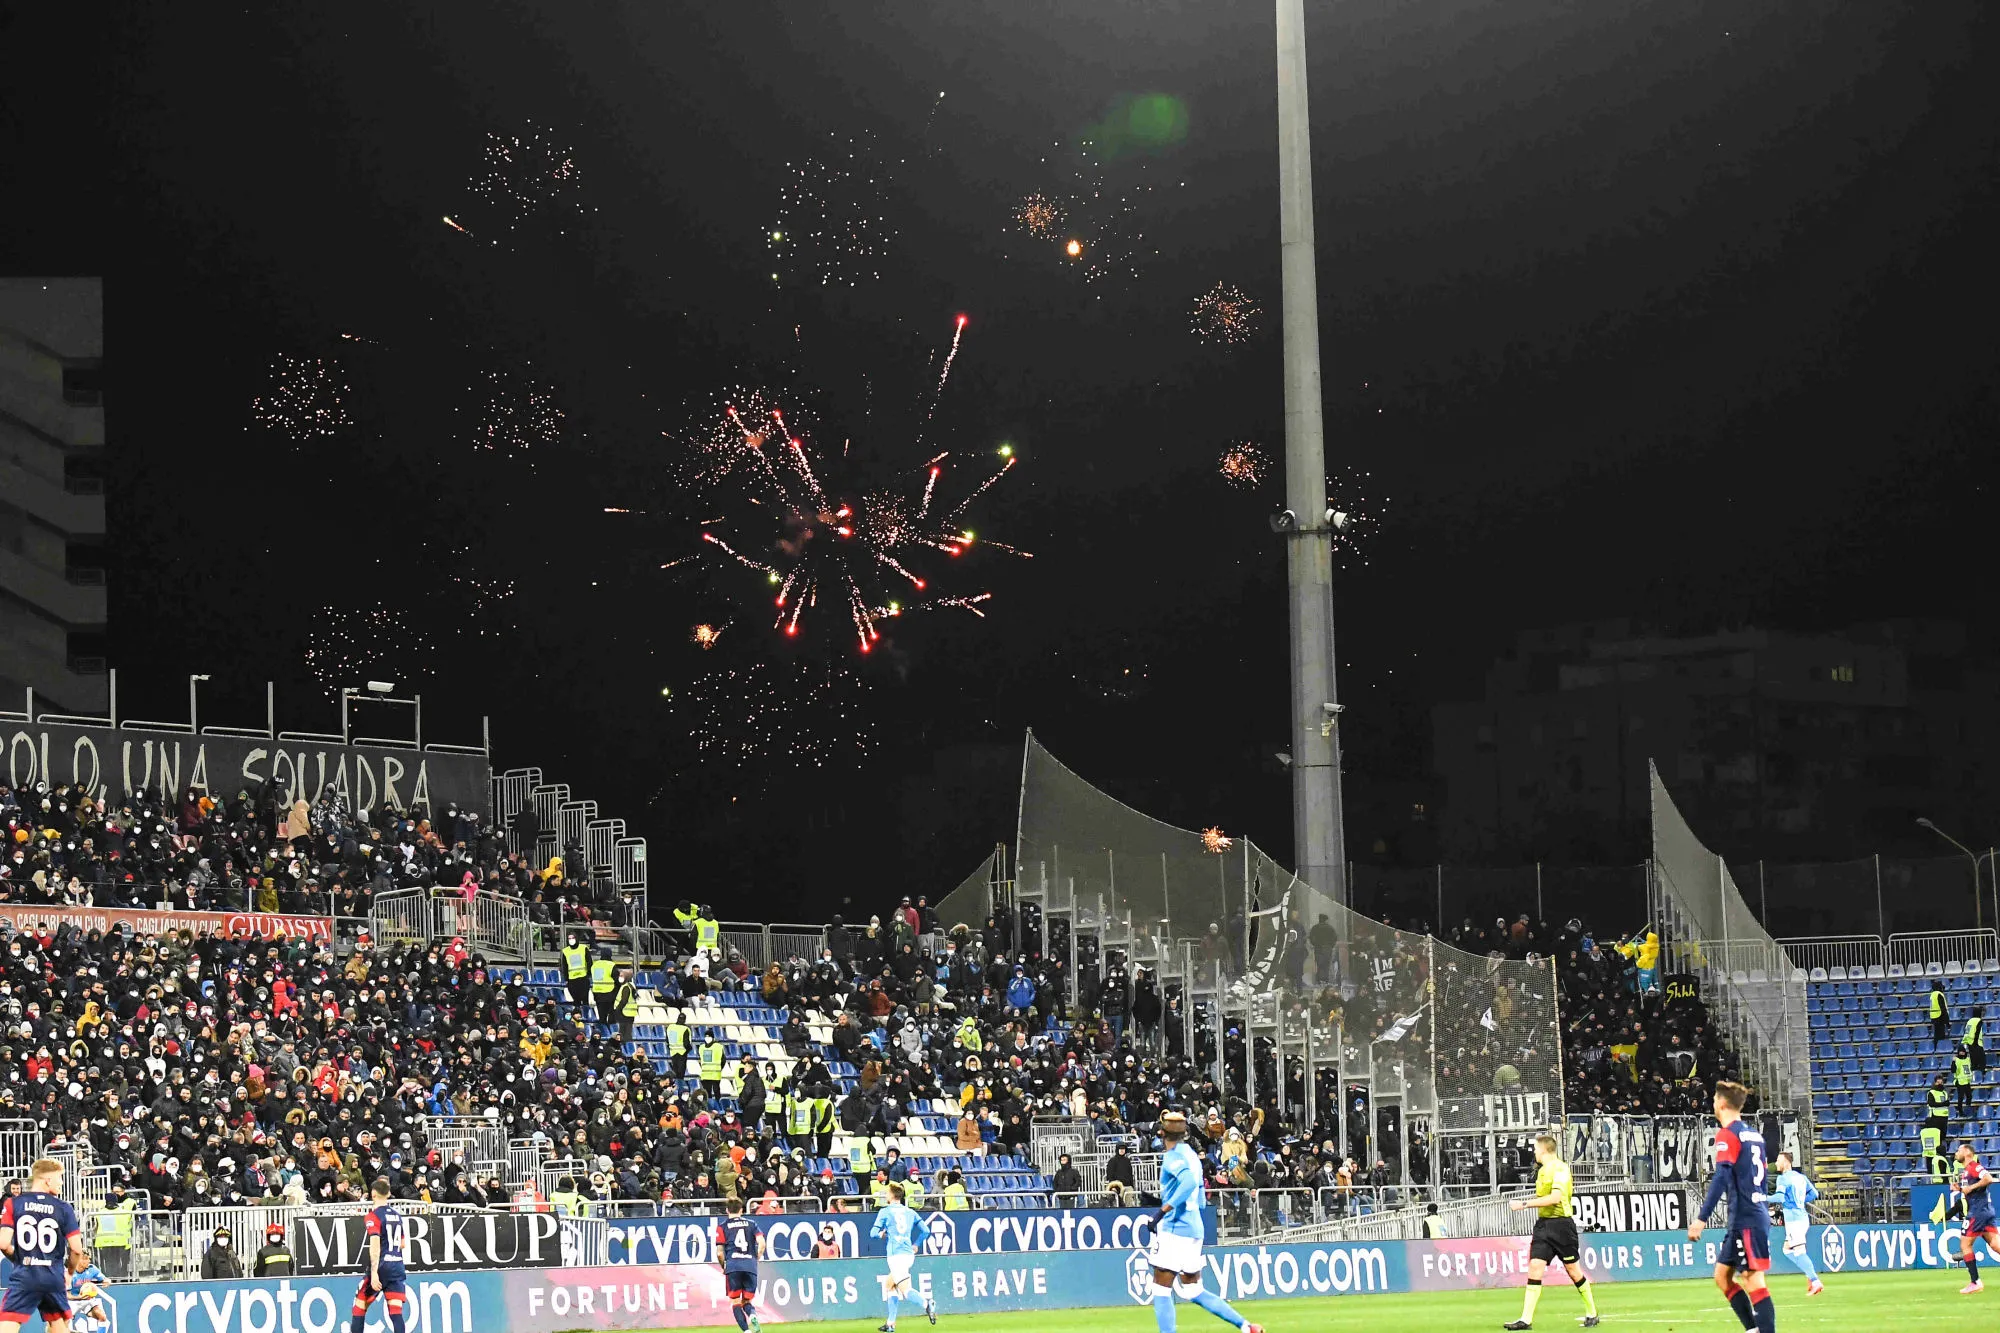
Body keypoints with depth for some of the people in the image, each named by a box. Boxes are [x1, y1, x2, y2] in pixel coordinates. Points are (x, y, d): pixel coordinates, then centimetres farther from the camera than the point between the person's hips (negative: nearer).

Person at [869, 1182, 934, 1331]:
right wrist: (915, 1245, 23)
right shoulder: (910, 1212, 14)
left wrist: (881, 1233, 20)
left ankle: (927, 1303, -42)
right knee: (890, 1285, 21)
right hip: (909, 1254, 7)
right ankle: (890, 1323, 20)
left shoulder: (885, 1212, 0)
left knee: (905, 1289, -13)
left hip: (896, 1255, -7)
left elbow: (873, 1232, -1)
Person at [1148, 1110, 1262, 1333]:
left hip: (1175, 1231, -9)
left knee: (1161, 1290, -3)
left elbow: (1189, 1181, -31)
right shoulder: (1191, 1155, 17)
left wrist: (1165, 1208, -31)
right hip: (1194, 1229, 9)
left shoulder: (1172, 1156, -10)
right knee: (1193, 1291, 14)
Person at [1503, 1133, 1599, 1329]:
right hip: (1543, 1224, 7)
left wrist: (1525, 1203, -23)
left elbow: (1555, 1198, -23)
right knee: (1535, 1266, -5)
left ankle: (1592, 1314, 18)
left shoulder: (1560, 1168, -12)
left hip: (1560, 1223, -7)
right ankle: (1526, 1319, -9)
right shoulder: (1542, 1171, 13)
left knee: (1573, 1270, 2)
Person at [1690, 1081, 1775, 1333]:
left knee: (1753, 1280, -10)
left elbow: (1721, 1179, -20)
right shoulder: (1754, 1134, 15)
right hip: (1756, 1216, 9)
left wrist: (1702, 1219, -22)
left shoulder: (1727, 1134, -10)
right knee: (1722, 1276, 13)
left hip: (1745, 1219, -9)